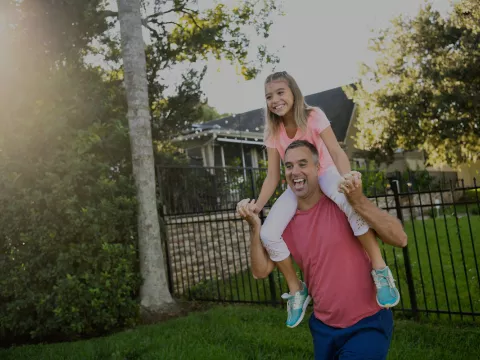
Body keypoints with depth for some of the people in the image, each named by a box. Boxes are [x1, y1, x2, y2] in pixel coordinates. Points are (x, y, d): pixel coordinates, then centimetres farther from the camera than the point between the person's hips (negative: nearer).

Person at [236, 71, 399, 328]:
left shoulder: (313, 116, -16)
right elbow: (273, 176, -8)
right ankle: (297, 290, 2)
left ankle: (380, 270, -27)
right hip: (297, 184, 3)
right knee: (268, 234, -19)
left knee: (349, 201, -41)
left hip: (325, 174, -3)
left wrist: (347, 177, -48)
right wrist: (258, 206, -23)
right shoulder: (273, 132, -8)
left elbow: (335, 150, -28)